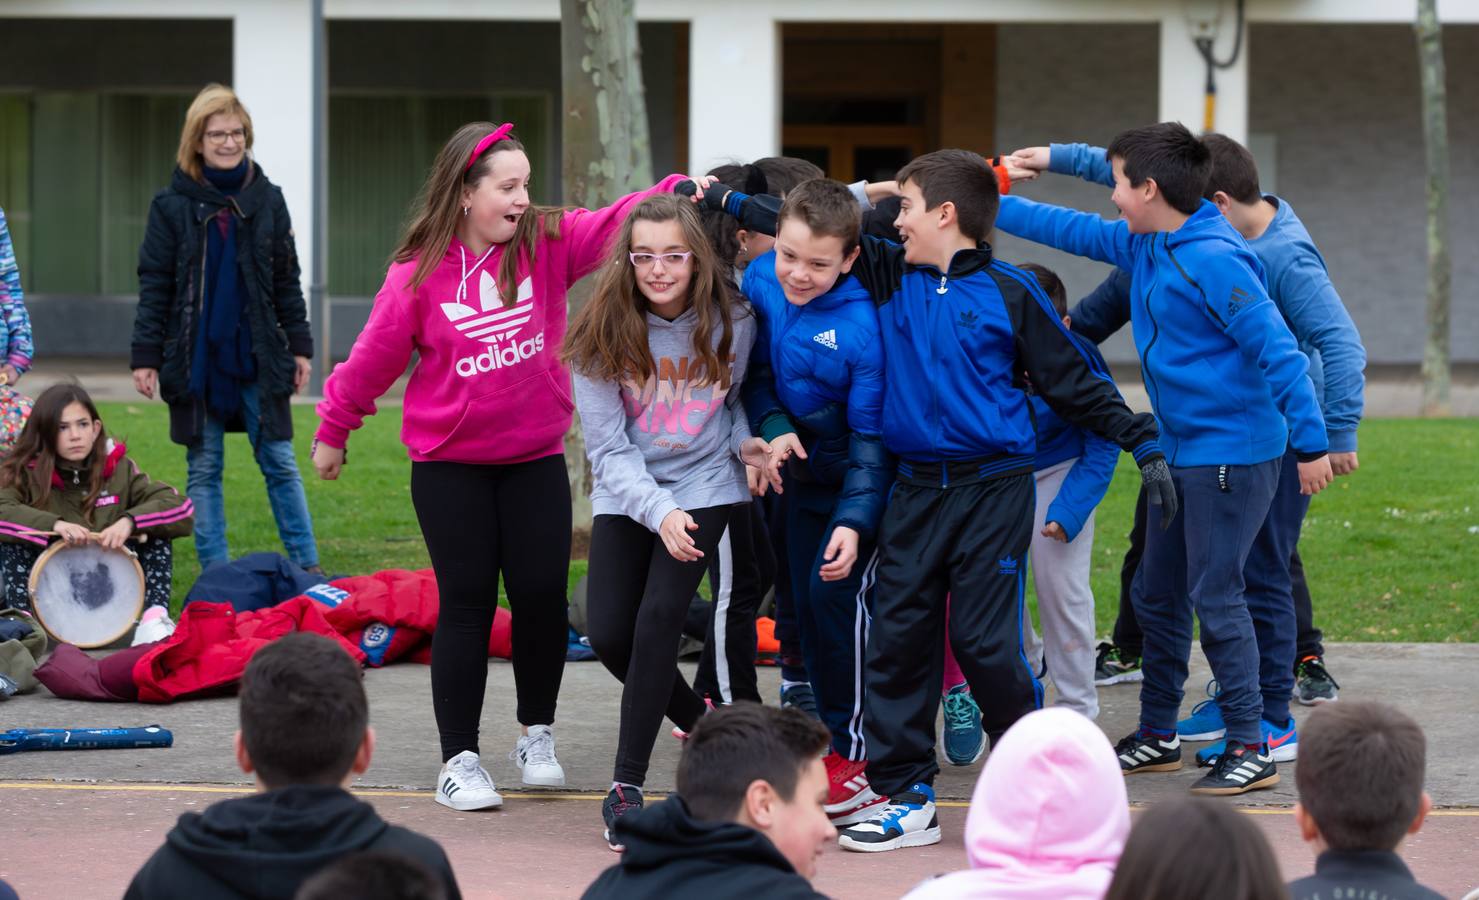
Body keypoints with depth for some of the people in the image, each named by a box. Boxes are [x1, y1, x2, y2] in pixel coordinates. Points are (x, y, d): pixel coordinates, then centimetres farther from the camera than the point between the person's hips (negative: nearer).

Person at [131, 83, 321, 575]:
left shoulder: (266, 200, 5)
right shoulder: (173, 205, -1)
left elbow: (286, 281, 10)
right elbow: (154, 286, -1)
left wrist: (299, 346, 6)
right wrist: (145, 357, -6)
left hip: (259, 358, 1)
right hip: (197, 360, -1)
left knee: (280, 464, 2)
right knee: (204, 470, 4)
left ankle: (308, 569, 7)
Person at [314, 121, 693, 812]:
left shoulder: (548, 241, -4)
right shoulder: (418, 272, -9)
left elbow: (621, 224, -14)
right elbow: (375, 356, 0)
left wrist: (680, 194, -33)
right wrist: (332, 431, 10)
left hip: (536, 460, 2)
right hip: (449, 466, -2)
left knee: (542, 594, 1)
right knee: (467, 604, -1)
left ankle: (537, 734, 23)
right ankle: (459, 760, 7)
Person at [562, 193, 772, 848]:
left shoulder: (730, 322, -9)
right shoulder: (602, 336, -12)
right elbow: (607, 447, -13)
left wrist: (744, 441, -9)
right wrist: (658, 511, -27)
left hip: (703, 486, -1)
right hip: (626, 494, 1)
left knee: (658, 616, -18)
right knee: (608, 632, -8)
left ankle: (627, 785, -13)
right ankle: (697, 718, 24)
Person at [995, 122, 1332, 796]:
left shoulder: (1212, 260, -20)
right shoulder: (1142, 247, 8)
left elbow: (1277, 351, -22)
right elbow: (1074, 231, 24)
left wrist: (1311, 444, -22)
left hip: (1232, 455, -10)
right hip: (1179, 453, 10)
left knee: (1215, 598, -8)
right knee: (1157, 594, 15)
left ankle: (1250, 749, -1)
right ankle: (1157, 736, 26)